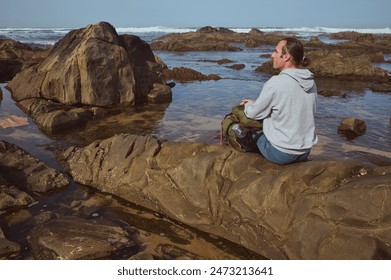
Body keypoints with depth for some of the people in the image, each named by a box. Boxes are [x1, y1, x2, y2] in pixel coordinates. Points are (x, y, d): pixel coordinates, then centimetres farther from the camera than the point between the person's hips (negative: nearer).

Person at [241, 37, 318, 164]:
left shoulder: (275, 83, -21)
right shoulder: (311, 82, 1)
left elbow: (254, 113, -10)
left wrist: (248, 105, 14)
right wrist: (255, 103, 14)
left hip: (281, 153, -6)